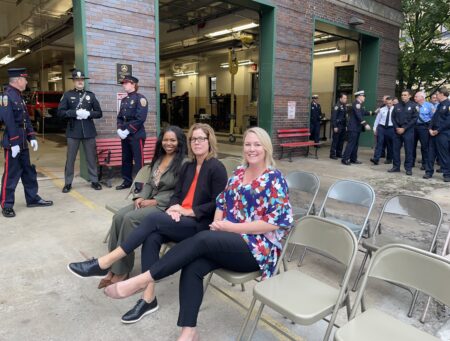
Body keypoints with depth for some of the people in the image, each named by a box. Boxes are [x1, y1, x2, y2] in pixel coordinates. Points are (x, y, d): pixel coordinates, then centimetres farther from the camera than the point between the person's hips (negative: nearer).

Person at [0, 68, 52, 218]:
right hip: (13, 142, -9)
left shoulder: (19, 96, 14)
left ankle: (33, 199, 25)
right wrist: (13, 143, -23)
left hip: (23, 142, 9)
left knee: (28, 171, 14)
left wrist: (32, 137, 9)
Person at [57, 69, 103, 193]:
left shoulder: (91, 95, 9)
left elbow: (99, 113, 7)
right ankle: (68, 183, 14)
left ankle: (94, 181, 17)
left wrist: (88, 114, -12)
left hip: (89, 131, 1)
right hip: (73, 131, -1)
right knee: (70, 158, 5)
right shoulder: (67, 95, 5)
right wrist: (75, 113, -16)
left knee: (92, 157, 7)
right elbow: (60, 112, -3)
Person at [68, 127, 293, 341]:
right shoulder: (238, 173, 15)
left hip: (258, 249, -6)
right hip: (229, 242, 6)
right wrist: (218, 223, -5)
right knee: (192, 267, -23)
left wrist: (231, 227, -15)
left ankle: (141, 281, -24)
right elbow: (221, 202, 18)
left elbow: (274, 222, -14)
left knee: (202, 239, -30)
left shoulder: (274, 179, -6)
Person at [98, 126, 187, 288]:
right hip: (149, 200, 8)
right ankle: (113, 267, -12)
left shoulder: (184, 162, -9)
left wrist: (155, 201, -16)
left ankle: (121, 271, -14)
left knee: (130, 218, -26)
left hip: (166, 205, -7)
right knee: (118, 216, -17)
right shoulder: (158, 158, 16)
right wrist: (141, 197, -1)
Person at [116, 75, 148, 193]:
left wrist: (128, 130, -17)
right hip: (124, 135, 8)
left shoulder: (140, 98, -6)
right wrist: (119, 129, 0)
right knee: (126, 159, 13)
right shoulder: (124, 100, 16)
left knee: (138, 160, -4)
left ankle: (140, 184, 1)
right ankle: (127, 181, 25)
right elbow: (120, 117, 18)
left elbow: (140, 118, -15)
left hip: (136, 135, -7)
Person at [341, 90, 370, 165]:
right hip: (353, 127, -10)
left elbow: (362, 113, 20)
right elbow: (359, 116, -24)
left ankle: (353, 159, 17)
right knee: (351, 143, -10)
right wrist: (365, 124, -28)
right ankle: (345, 159, -8)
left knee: (355, 143, 11)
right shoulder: (356, 103, -15)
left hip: (357, 127, 10)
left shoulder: (359, 104, 16)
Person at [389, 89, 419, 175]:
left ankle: (408, 168, 6)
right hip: (397, 130, 4)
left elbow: (414, 119, -7)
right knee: (396, 149, 5)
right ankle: (396, 166, 15)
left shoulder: (414, 106, -2)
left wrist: (404, 128, -12)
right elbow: (393, 117, 9)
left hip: (408, 131, -4)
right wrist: (397, 128, -5)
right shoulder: (397, 106, 9)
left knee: (408, 150, -1)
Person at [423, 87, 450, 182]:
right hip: (433, 133, 8)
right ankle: (429, 172, 17)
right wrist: (430, 129, 1)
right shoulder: (439, 105, 17)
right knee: (431, 153, 9)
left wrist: (438, 130, -16)